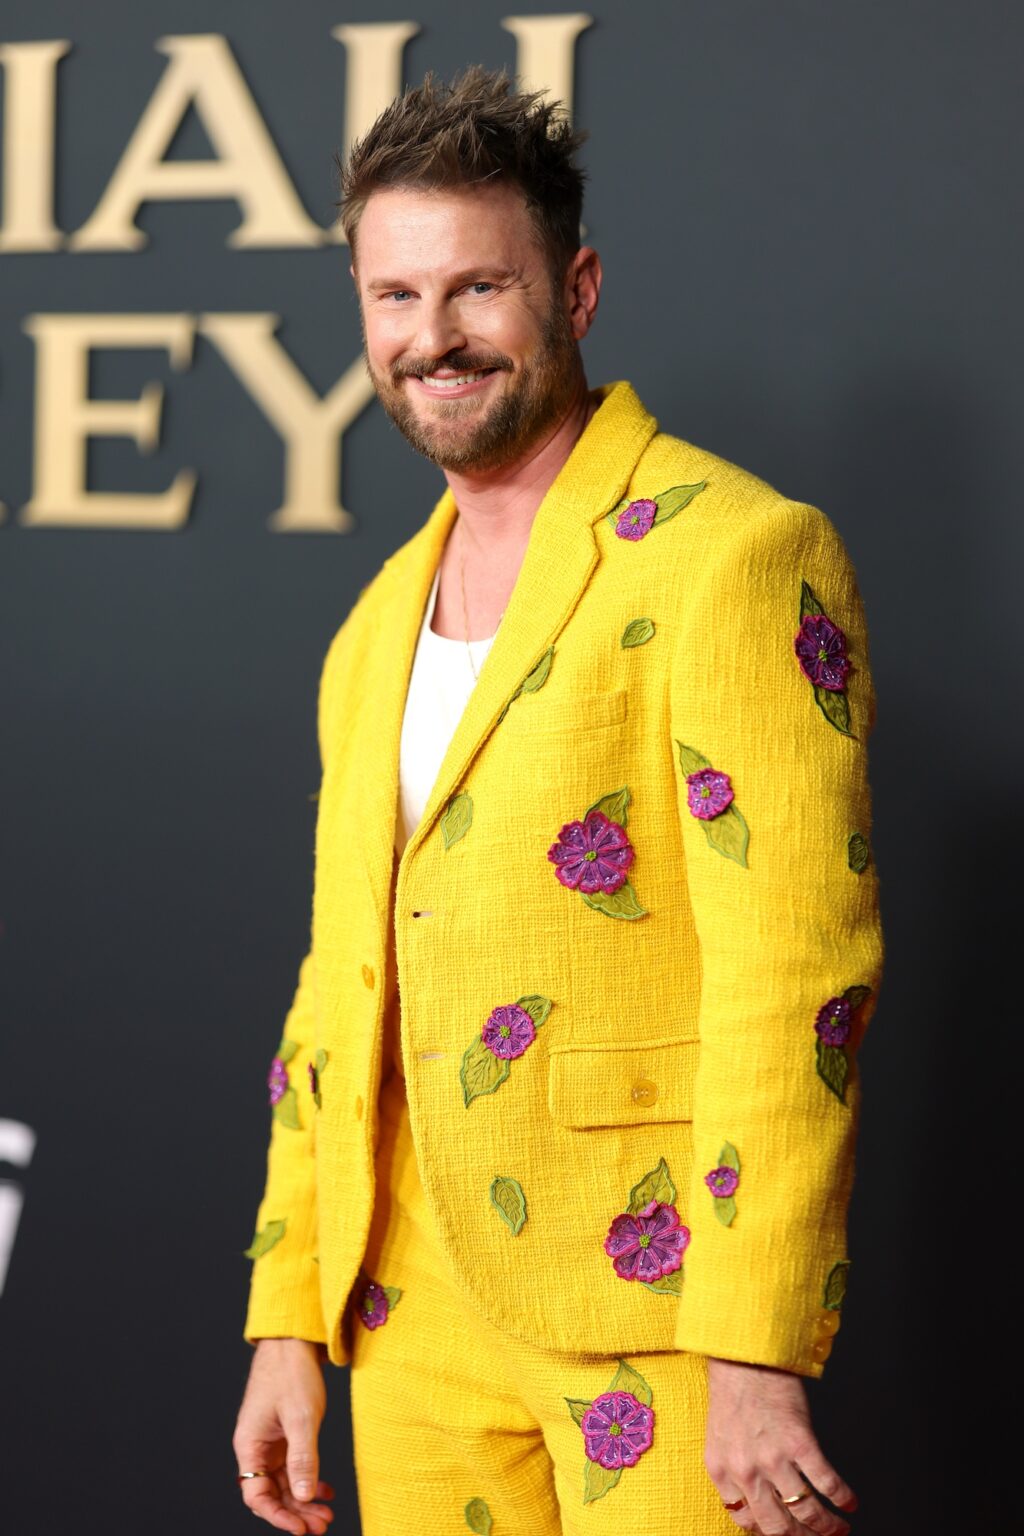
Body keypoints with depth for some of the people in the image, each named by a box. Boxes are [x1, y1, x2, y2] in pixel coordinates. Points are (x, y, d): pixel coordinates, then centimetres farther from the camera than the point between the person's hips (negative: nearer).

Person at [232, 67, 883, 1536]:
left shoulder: (740, 553, -9)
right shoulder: (378, 630, 15)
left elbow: (796, 971, -15)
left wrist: (757, 1356, -20)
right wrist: (288, 1321, 14)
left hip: (658, 1302, -6)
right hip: (418, 1325, 7)